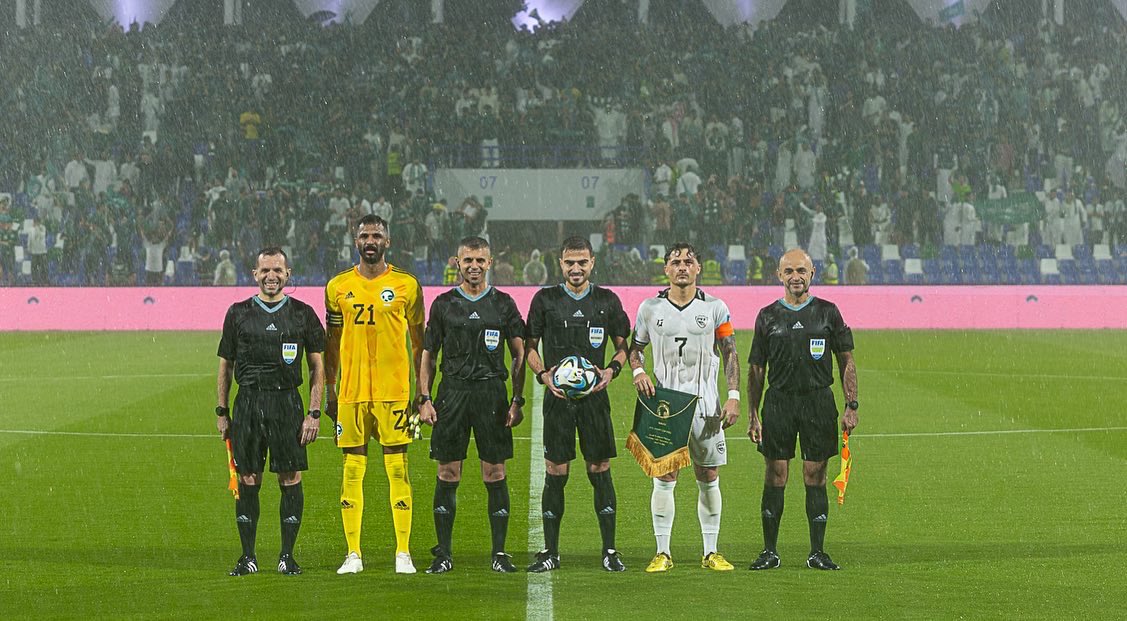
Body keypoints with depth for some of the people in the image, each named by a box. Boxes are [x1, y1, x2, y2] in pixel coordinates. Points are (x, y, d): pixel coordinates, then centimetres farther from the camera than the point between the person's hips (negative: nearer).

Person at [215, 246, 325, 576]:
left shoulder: (303, 314, 6)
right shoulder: (238, 313, 8)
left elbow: (317, 367, 7)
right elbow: (226, 366, 12)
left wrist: (314, 413, -1)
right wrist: (222, 412, 7)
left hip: (287, 403, 0)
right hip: (248, 403, 1)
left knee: (291, 479, -2)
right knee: (248, 480, 1)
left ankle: (287, 555, 7)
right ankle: (248, 556, 8)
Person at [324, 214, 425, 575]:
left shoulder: (406, 286, 4)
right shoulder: (338, 287, 8)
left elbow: (418, 341, 9)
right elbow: (332, 343, 14)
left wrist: (422, 391, 4)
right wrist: (329, 393, 10)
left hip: (394, 392, -1)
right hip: (351, 392, 2)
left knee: (398, 469, -2)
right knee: (352, 470, 2)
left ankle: (403, 553, 3)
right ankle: (353, 554, 7)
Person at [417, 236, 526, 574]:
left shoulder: (503, 303, 7)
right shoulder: (443, 304, 8)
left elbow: (520, 355, 8)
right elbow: (428, 355, 11)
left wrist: (517, 400, 0)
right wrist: (424, 399, 1)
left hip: (492, 393, 0)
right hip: (452, 392, 1)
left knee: (495, 474, -1)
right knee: (448, 474, 1)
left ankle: (499, 552, 6)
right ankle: (444, 553, 7)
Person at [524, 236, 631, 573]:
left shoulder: (607, 301, 7)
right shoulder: (545, 299, 5)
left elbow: (623, 345, 13)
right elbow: (529, 346, 9)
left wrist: (612, 369, -7)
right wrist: (544, 375, -9)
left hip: (594, 394, 0)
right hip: (557, 395, 0)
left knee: (600, 469, 1)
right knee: (555, 472, 0)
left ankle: (609, 550, 7)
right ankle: (550, 551, 7)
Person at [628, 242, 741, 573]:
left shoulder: (715, 307, 4)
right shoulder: (650, 308, 5)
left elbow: (730, 353, 6)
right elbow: (635, 347, 15)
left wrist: (733, 396, -3)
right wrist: (638, 371, -6)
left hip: (705, 403, 0)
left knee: (709, 478, 3)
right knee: (665, 478, -2)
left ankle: (711, 552, 11)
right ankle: (662, 552, 4)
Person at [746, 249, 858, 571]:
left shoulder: (827, 312, 5)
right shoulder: (768, 316, 7)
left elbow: (847, 362, 8)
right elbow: (756, 368, 10)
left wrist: (851, 406, 0)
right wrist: (752, 414, 4)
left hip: (818, 402, -1)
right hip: (779, 402, 1)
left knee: (815, 477, 0)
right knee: (775, 476, 0)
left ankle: (817, 551, 7)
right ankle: (770, 551, 7)